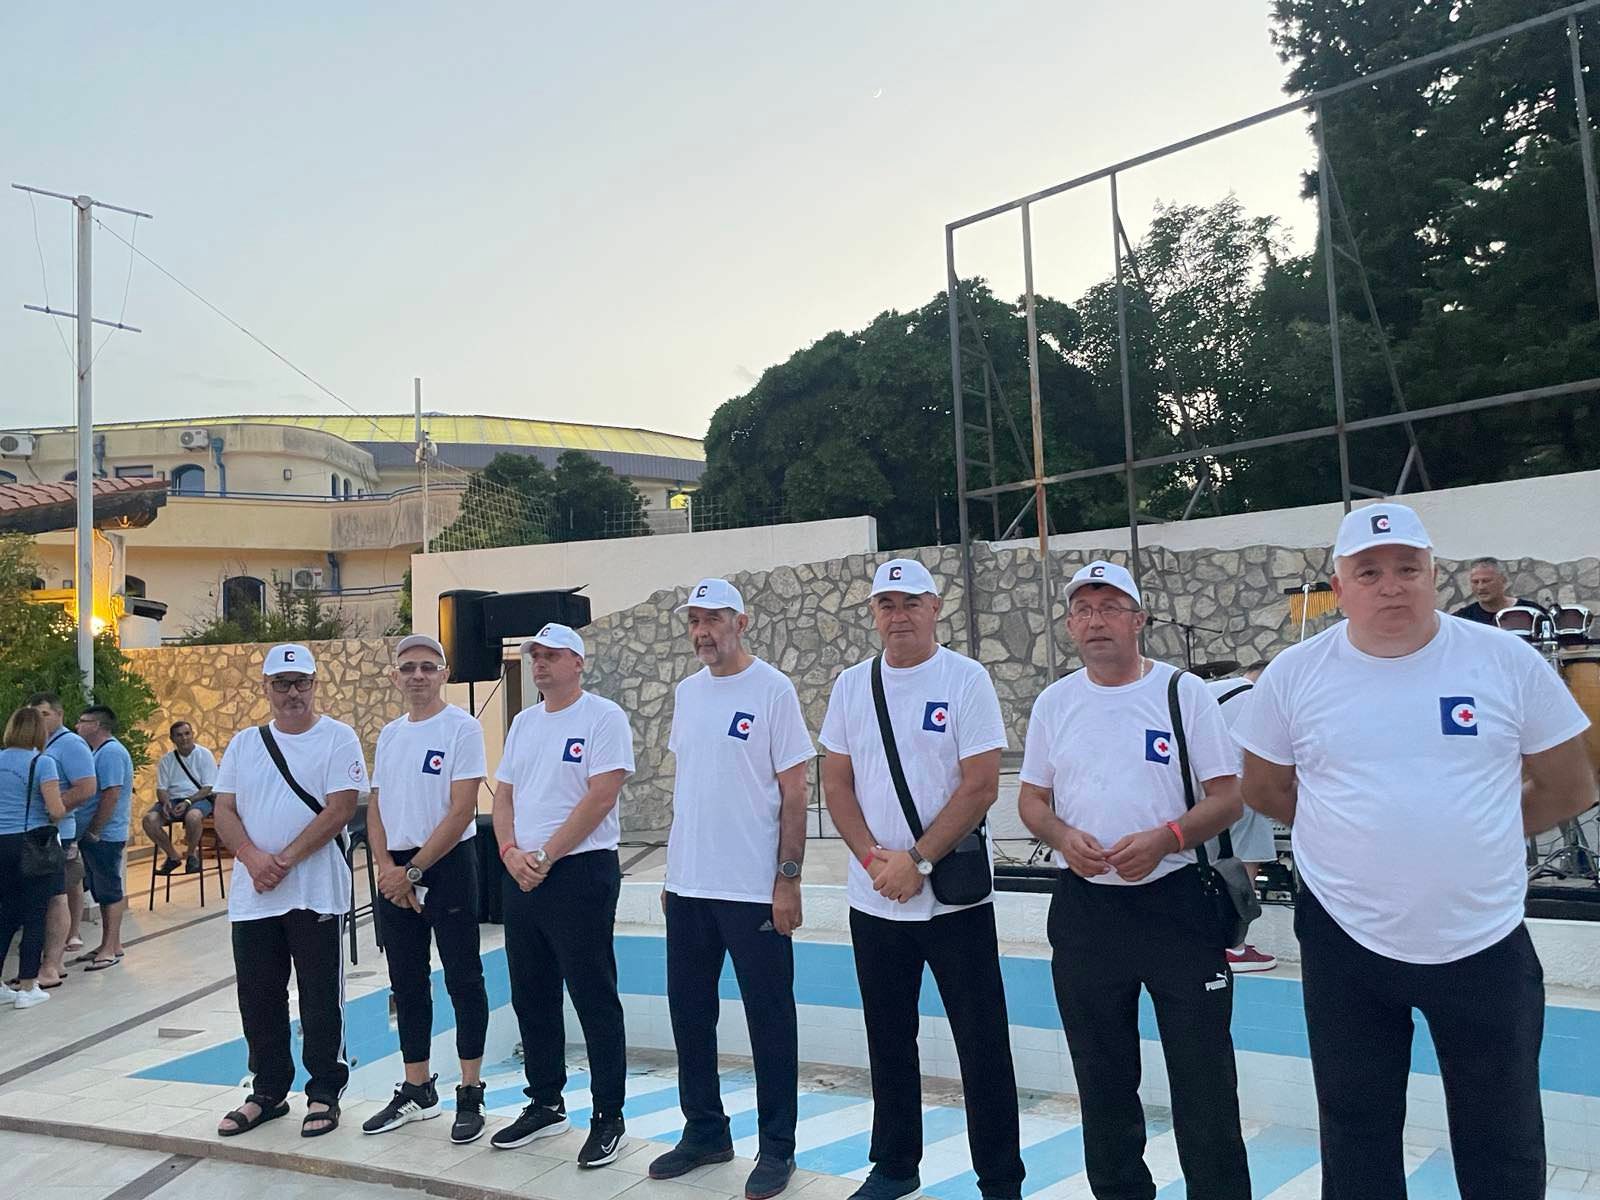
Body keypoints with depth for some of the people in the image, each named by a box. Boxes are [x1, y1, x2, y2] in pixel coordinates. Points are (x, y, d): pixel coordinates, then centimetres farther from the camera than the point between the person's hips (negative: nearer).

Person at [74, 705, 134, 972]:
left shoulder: (111, 752, -16)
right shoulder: (100, 752, 17)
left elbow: (112, 795, -23)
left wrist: (93, 832, -18)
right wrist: (89, 832, 14)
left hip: (104, 837, -10)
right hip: (94, 837, 10)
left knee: (109, 892, -4)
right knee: (102, 892, 14)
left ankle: (111, 948, 2)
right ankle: (108, 945, 21)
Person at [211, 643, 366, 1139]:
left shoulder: (338, 738, -4)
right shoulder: (243, 744, 11)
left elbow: (339, 810, -13)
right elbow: (224, 810, 6)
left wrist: (286, 861, -17)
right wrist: (251, 856, -12)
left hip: (316, 893, -5)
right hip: (251, 896, 5)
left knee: (320, 1000, 4)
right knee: (258, 1000, 14)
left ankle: (324, 1093, 18)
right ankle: (268, 1092, 29)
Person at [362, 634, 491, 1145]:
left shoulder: (462, 728, -9)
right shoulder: (389, 734, 12)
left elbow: (461, 810, -15)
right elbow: (376, 809, 11)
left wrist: (413, 870, -15)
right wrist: (387, 868, -5)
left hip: (448, 866, -6)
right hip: (394, 873, 7)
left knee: (463, 980, 1)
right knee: (407, 984, 14)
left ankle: (471, 1094, 11)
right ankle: (417, 1091, 27)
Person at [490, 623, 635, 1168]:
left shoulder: (603, 717, -9)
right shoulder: (524, 722, 14)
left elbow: (600, 797, -17)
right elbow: (504, 794, 14)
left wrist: (545, 857, -16)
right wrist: (511, 852, -4)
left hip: (580, 873, -7)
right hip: (520, 876, 8)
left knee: (595, 1000, 0)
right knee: (531, 997, 16)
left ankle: (608, 1117, 12)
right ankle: (545, 1104, 31)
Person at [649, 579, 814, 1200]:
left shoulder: (772, 688, -9)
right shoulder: (687, 691, 10)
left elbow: (793, 790, -10)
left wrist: (788, 879, -14)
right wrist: (673, 869, 14)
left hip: (754, 890, -6)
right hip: (687, 887, 7)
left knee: (769, 1019, 5)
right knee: (689, 1013, 16)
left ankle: (777, 1148, 21)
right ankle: (705, 1131, 33)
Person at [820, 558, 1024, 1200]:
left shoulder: (966, 678, -7)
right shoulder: (852, 684, 6)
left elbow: (980, 786, -12)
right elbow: (836, 782, 5)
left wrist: (918, 861, -16)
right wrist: (873, 858, -8)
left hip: (954, 898, -4)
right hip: (873, 901, 4)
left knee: (982, 1045, 4)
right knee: (889, 1042, 17)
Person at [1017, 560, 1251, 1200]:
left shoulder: (1184, 692, -2)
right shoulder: (1053, 703, 7)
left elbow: (1228, 796, -3)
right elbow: (1031, 798, 11)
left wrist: (1166, 838, -19)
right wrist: (1063, 837, -10)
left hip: (1176, 902, -3)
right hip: (1084, 908, 3)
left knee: (1204, 1076, 3)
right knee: (1102, 1078, 15)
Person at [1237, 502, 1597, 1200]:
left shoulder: (1508, 662, -5)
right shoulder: (1293, 674, -4)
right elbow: (1263, 790, 7)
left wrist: (1470, 836, 3)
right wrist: (1359, 836, 5)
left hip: (1487, 944, 0)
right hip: (1346, 944, 0)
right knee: (1357, 1140, 16)